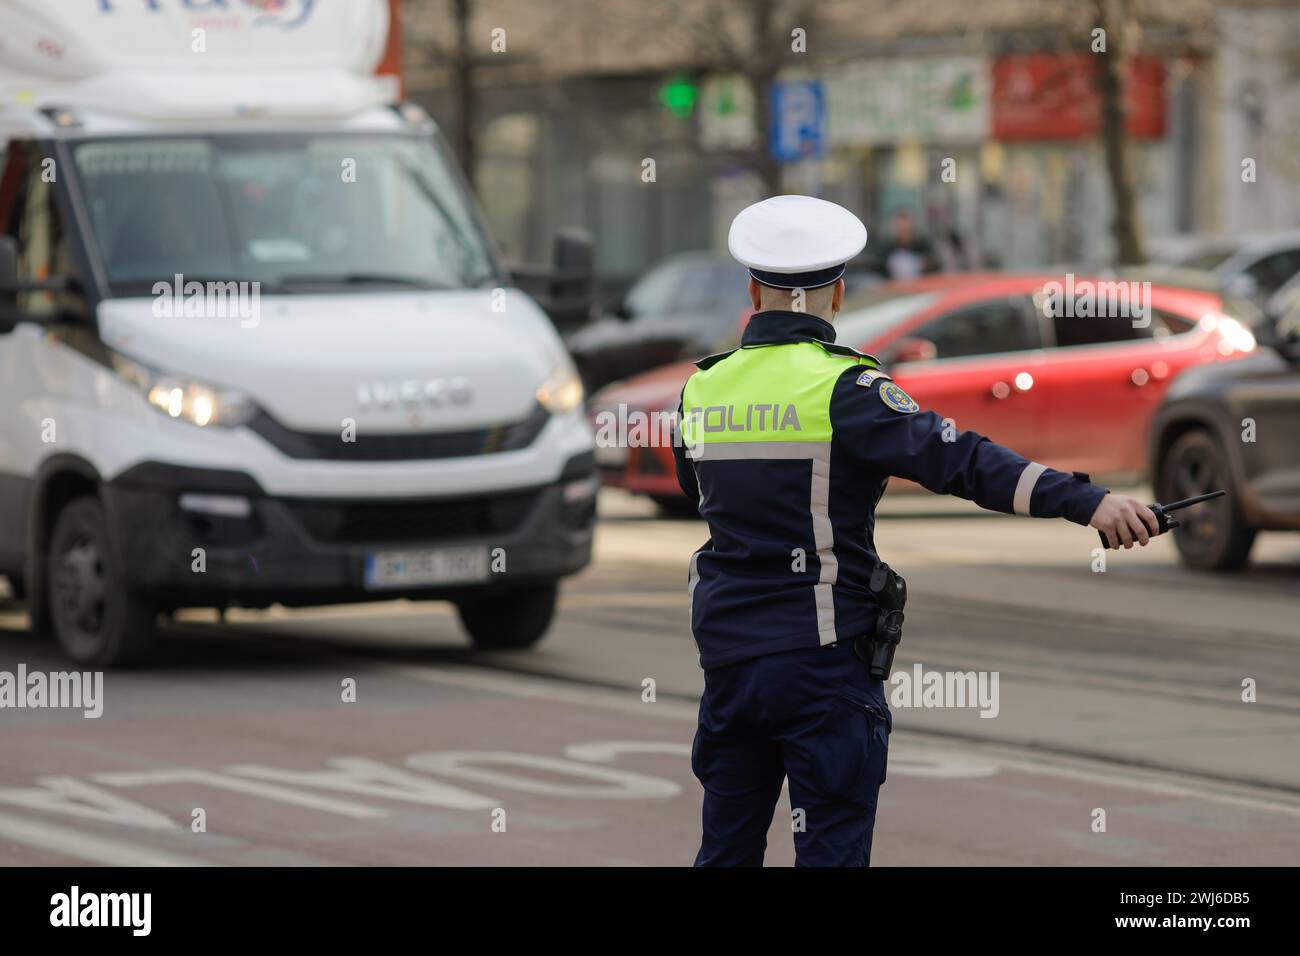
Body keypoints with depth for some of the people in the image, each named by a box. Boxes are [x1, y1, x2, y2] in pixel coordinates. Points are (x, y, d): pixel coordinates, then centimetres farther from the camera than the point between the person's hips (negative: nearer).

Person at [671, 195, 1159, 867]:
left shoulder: (702, 390, 7)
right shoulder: (839, 387, -12)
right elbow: (960, 460, -23)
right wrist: (1087, 501, -29)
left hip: (728, 659, 6)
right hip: (824, 661, -6)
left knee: (727, 850, 15)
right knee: (832, 851, -2)